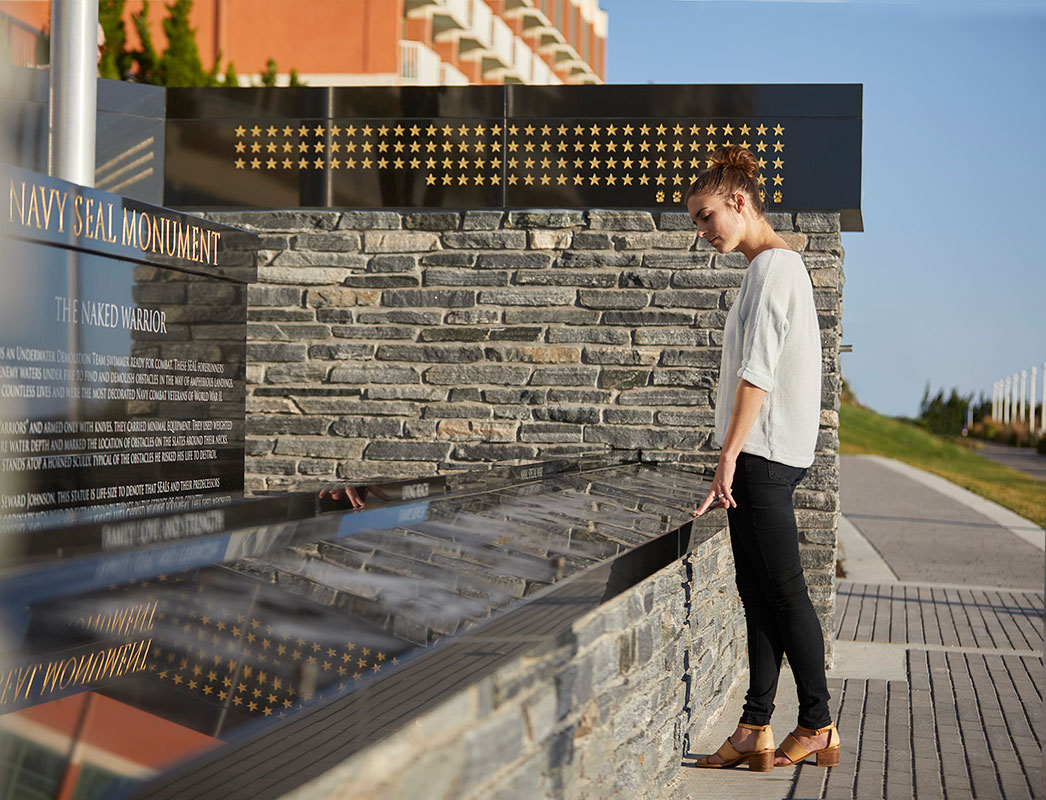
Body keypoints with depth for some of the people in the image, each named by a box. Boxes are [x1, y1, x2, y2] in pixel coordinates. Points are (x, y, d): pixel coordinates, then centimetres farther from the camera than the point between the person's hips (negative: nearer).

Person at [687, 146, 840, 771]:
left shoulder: (774, 265, -10)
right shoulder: (777, 265, 21)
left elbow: (759, 370, -18)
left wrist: (729, 456, -19)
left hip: (764, 454, -10)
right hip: (763, 456, 10)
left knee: (783, 592, -4)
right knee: (760, 595, 7)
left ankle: (819, 725, 5)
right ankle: (757, 731, 10)